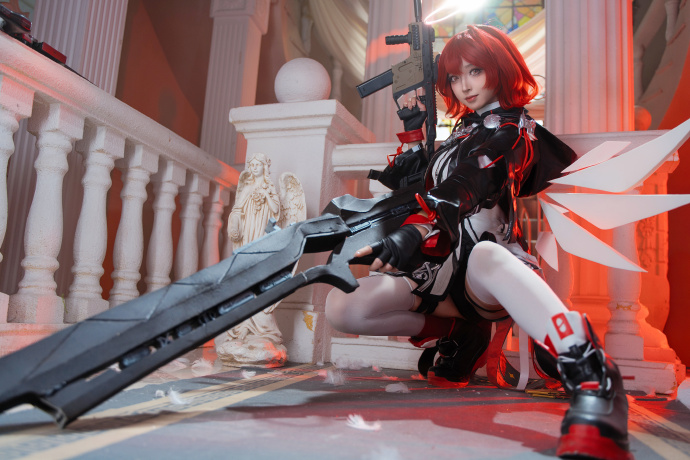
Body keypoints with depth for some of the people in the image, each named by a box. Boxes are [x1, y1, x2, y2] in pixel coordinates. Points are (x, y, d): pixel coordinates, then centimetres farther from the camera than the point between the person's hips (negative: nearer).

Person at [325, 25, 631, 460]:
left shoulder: (512, 127, 0)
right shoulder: (464, 130, 23)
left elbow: (462, 188, -18)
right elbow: (422, 187, 24)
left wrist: (414, 231, -33)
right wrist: (413, 129, 16)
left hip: (486, 256, -6)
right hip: (440, 258, 7)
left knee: (485, 256, -46)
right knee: (342, 309, -16)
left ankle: (593, 377, -49)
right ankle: (457, 330, 0)